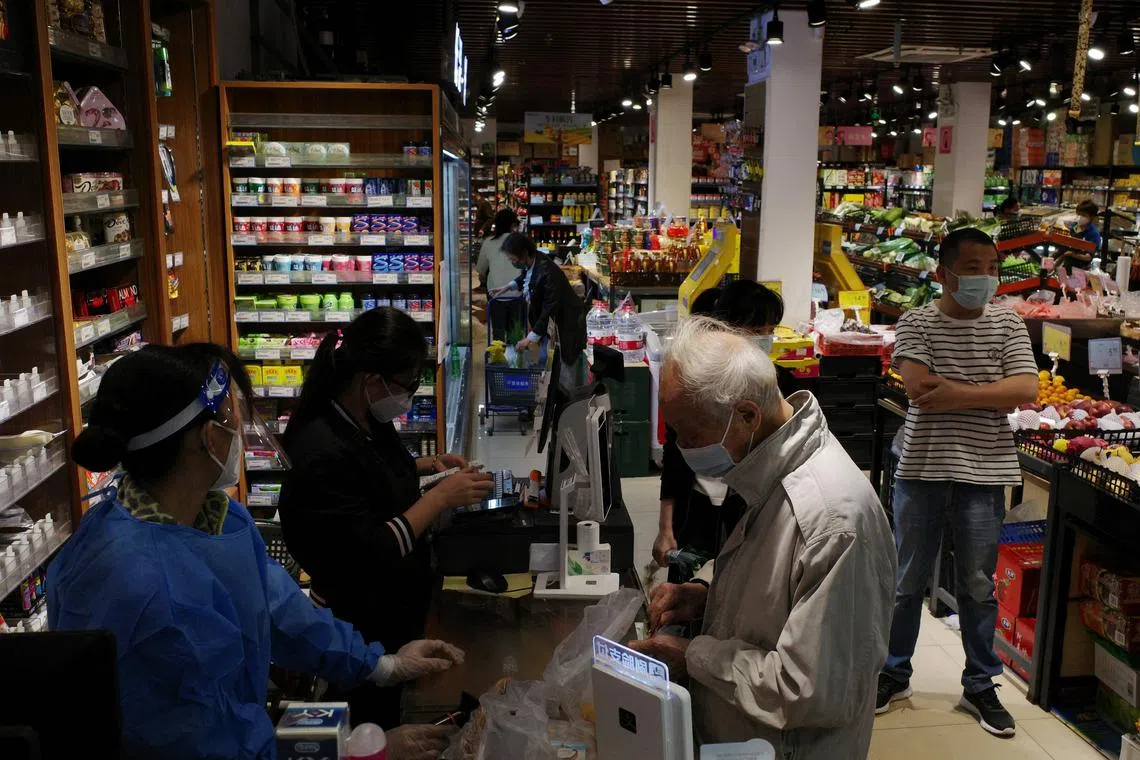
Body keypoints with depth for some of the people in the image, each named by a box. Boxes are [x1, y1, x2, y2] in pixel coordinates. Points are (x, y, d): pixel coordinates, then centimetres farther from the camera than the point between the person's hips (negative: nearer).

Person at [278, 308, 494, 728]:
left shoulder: (368, 421, -5)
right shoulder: (323, 453, -33)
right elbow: (372, 555, -32)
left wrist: (427, 464, 1)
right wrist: (440, 496, -28)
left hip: (394, 609, 8)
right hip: (363, 627, -8)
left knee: (386, 722, 29)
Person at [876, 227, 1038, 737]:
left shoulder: (1007, 325, 3)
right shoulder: (917, 323, -3)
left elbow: (1026, 390, -9)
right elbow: (918, 387, -17)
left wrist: (955, 393, -16)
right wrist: (989, 390, -13)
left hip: (983, 472, 1)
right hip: (922, 469, -1)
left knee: (978, 587, 12)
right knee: (907, 582, 11)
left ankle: (980, 686, 28)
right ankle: (894, 674, 28)